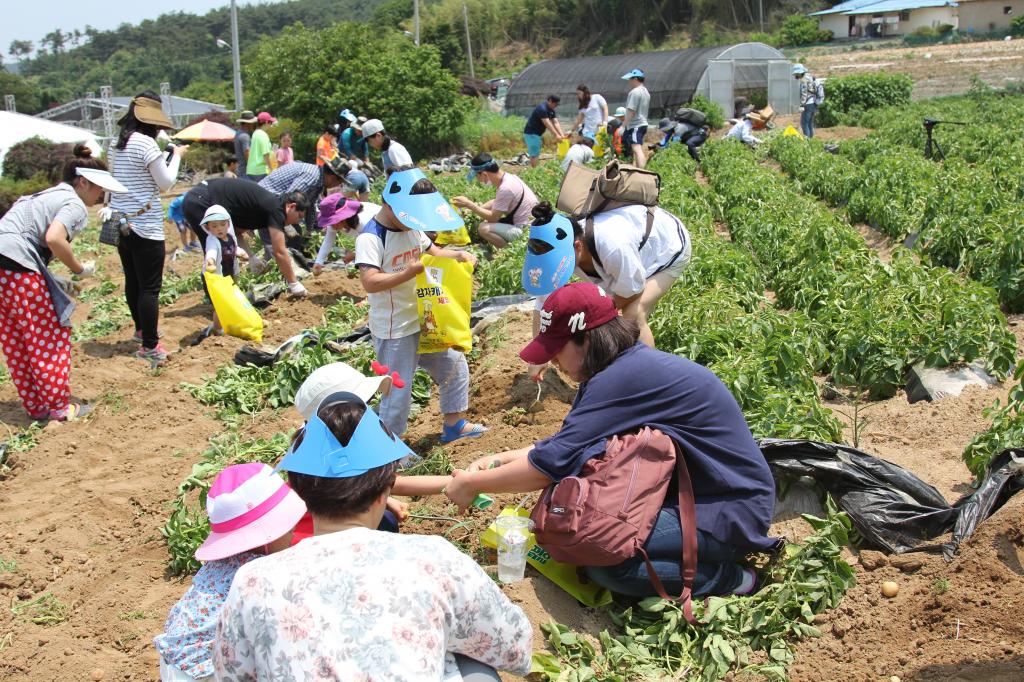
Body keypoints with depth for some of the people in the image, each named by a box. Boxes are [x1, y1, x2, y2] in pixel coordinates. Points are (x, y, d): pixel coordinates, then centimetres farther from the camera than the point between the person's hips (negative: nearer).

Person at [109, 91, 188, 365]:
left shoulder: (121, 143, 9)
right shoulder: (146, 143, -16)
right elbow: (166, 183, -10)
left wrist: (165, 151, 11)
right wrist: (176, 155, 3)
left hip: (121, 222, 9)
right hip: (145, 226, -9)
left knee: (133, 281, 21)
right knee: (150, 287, -3)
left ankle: (141, 329, 37)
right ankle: (150, 346, 0)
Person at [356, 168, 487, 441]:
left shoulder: (412, 228, 5)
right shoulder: (371, 237, -20)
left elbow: (431, 251, 21)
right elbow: (369, 282, -29)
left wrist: (457, 255, 2)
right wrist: (411, 272, -34)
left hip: (425, 321, 9)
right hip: (394, 331, -9)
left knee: (454, 365, 20)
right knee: (398, 391, -1)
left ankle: (454, 424, 37)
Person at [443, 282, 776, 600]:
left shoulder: (628, 376, -25)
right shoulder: (630, 365, 5)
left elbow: (555, 462, -24)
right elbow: (564, 444, 14)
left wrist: (472, 484, -12)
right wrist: (502, 459, 5)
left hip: (730, 515, -10)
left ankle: (730, 579, -7)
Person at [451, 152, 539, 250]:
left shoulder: (505, 189, -25)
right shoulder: (507, 177, 2)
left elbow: (493, 217, -17)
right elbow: (497, 202, 19)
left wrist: (469, 204, -12)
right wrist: (474, 207, 8)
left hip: (524, 230, -9)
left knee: (484, 229, -19)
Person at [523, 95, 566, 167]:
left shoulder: (551, 110, 8)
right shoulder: (542, 108, -22)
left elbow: (556, 123, 0)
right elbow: (547, 123, -28)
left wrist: (562, 135, -12)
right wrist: (556, 135, -33)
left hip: (538, 134, 10)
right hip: (531, 133, -10)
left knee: (535, 154, 12)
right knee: (534, 154, -11)